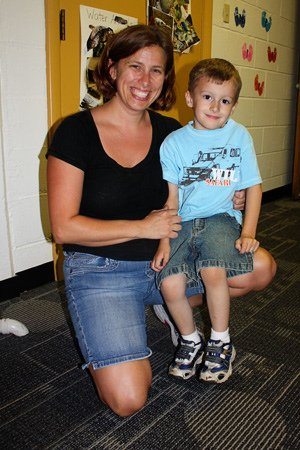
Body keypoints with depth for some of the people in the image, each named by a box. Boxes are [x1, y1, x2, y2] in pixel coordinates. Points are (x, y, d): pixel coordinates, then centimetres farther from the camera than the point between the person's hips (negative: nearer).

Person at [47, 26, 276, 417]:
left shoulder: (170, 132, 3)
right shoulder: (76, 131, -10)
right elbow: (64, 227, -13)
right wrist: (144, 227, -15)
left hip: (164, 259, 5)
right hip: (100, 270, -4)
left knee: (261, 268, -9)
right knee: (128, 400, -17)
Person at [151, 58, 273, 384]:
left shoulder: (239, 136, 3)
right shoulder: (174, 142, 3)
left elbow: (253, 187, 6)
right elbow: (170, 198, 2)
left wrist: (248, 232, -4)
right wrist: (164, 242, -7)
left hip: (220, 218, -1)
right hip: (183, 223, 2)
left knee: (213, 271, -28)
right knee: (169, 284, -18)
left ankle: (220, 343, 0)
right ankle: (190, 340, 13)